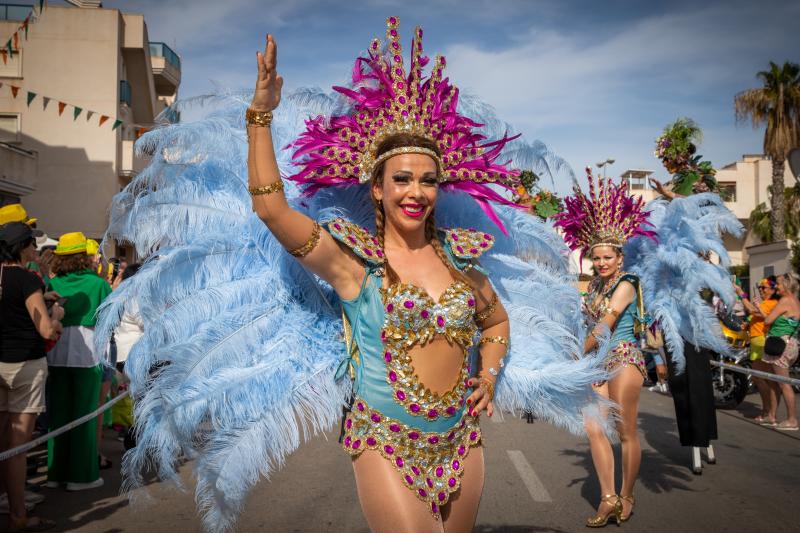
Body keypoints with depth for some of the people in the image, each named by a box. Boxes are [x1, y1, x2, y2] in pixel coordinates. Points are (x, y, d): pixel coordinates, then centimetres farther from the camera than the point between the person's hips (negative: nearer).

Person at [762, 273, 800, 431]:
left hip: (781, 344, -9)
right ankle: (772, 415, 22)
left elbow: (768, 320, -13)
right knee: (774, 381, 16)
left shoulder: (785, 301, -13)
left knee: (784, 383, -6)